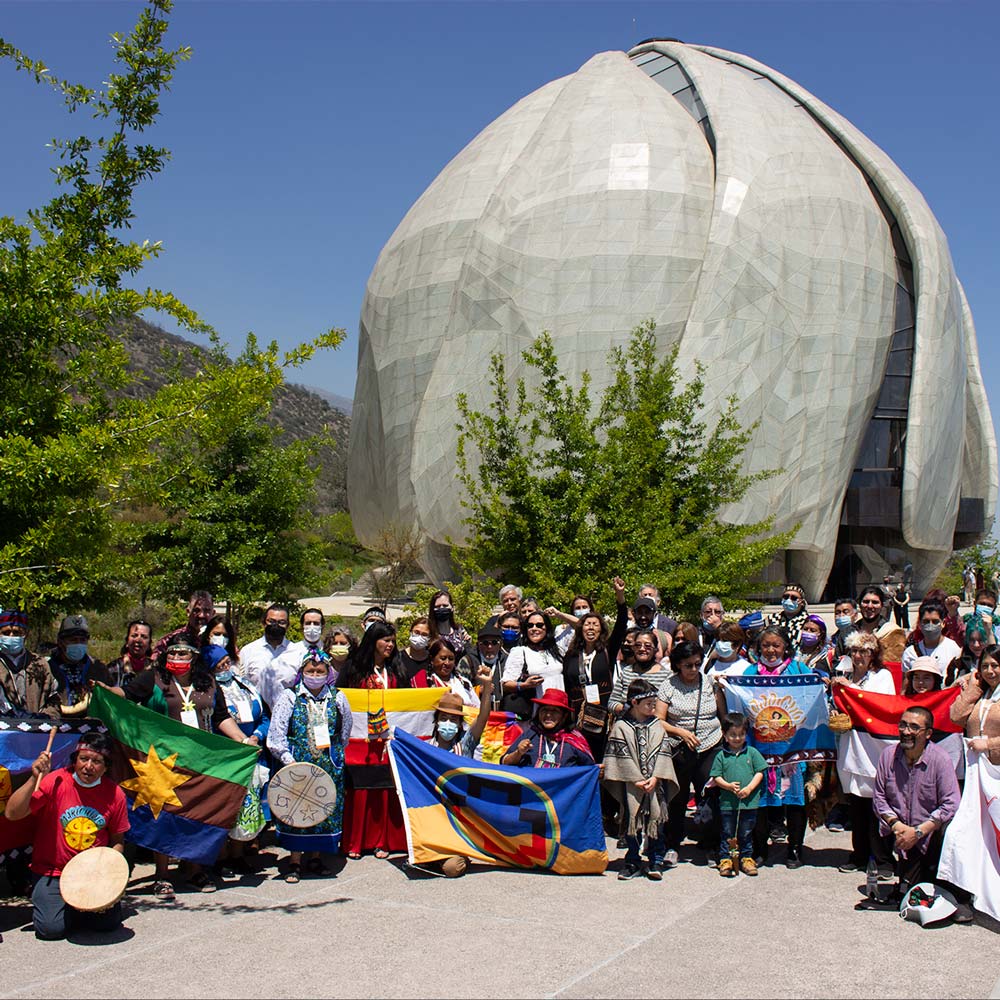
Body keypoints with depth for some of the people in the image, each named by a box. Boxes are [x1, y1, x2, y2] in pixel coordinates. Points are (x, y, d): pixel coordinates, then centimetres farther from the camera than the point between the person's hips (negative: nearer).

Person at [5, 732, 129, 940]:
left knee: (110, 921, -12)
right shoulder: (55, 782, -12)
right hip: (51, 872, -2)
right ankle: (45, 901, 15)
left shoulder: (114, 794, -5)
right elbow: (12, 814, -20)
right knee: (51, 928, -19)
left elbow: (117, 841, 7)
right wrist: (35, 779, -29)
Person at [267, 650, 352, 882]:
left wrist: (335, 756, 11)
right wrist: (288, 760, -12)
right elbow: (276, 734, -4)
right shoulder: (289, 697, 0)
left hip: (328, 767, 2)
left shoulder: (338, 698, 7)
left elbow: (345, 733, 17)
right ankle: (294, 861, 7)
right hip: (297, 765, -2)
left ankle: (315, 858, 19)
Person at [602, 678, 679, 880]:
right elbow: (622, 756, -6)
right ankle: (632, 862, 15)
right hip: (631, 786, -2)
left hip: (655, 784, 2)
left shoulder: (657, 726, 7)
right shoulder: (620, 727, -2)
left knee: (655, 819, 3)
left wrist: (655, 778, -9)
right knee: (631, 821, 3)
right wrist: (636, 780, -11)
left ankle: (656, 862, 14)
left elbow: (662, 752, 2)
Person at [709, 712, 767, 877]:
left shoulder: (752, 753, 4)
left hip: (749, 802, 1)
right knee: (727, 833, 6)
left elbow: (759, 773, 2)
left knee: (746, 833, 11)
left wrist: (749, 788, -11)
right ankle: (725, 859, 14)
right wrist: (728, 786, -15)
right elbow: (716, 777, 1)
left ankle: (746, 858, 22)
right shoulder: (721, 756, 3)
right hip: (727, 802, 0)